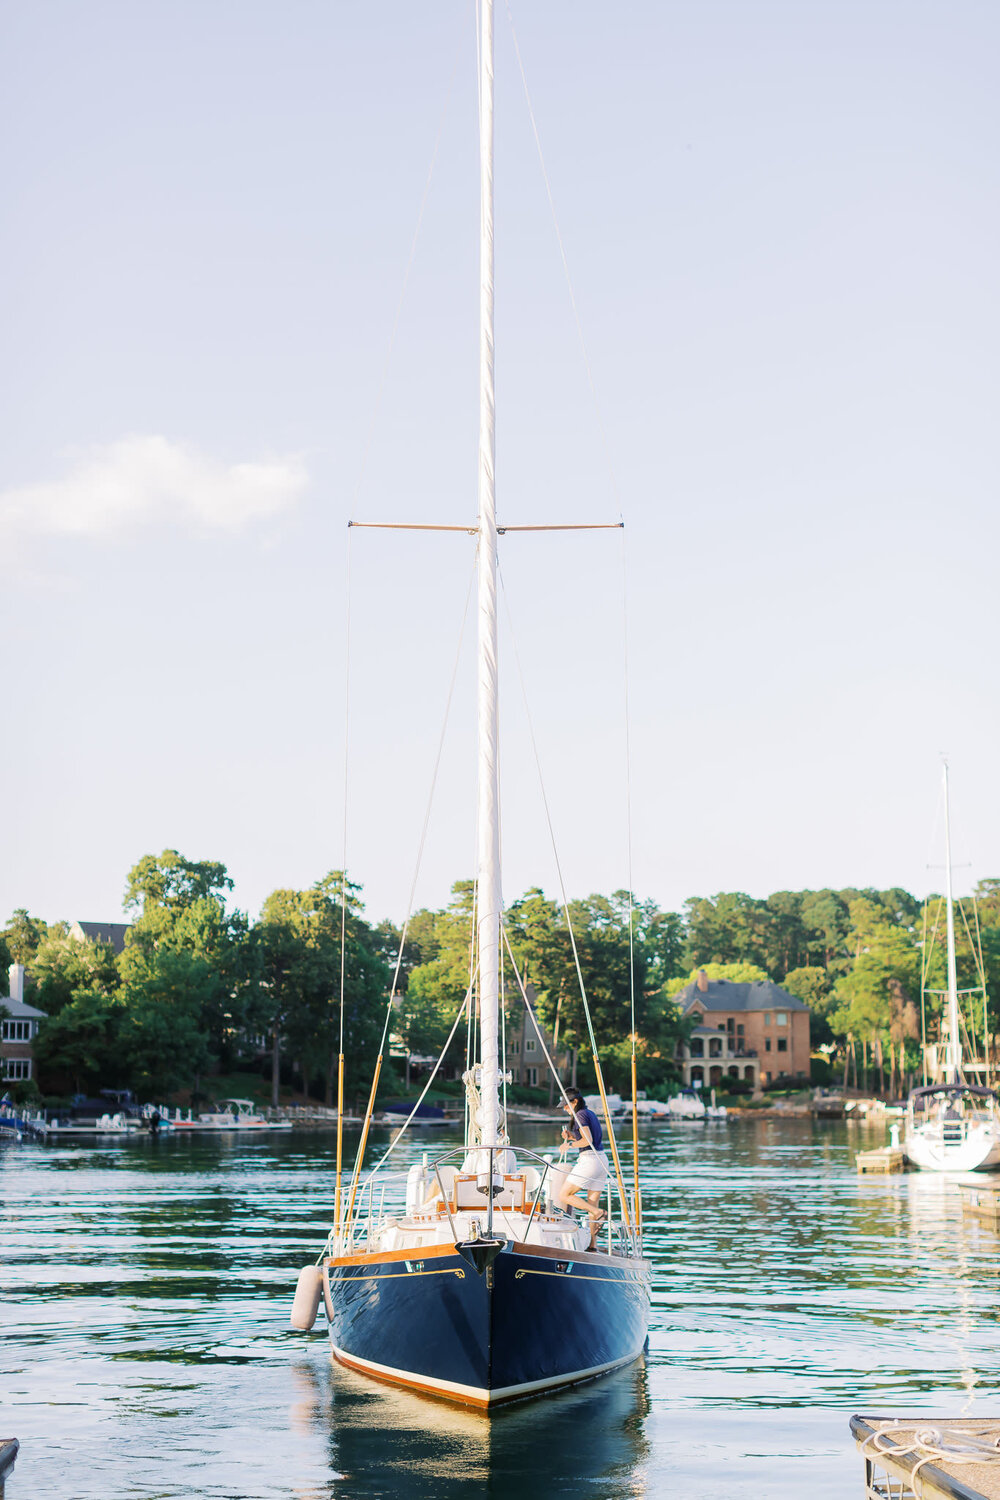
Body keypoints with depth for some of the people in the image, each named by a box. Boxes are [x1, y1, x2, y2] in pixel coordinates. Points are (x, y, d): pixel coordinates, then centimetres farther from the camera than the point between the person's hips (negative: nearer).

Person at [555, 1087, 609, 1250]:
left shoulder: (580, 1115, -9)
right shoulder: (591, 1114, 19)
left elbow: (588, 1140, -19)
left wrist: (569, 1145, -6)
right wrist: (571, 1137, 14)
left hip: (589, 1160, -9)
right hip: (602, 1160, 9)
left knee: (564, 1196, -2)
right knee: (592, 1203, 8)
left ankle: (599, 1213, -13)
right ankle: (593, 1245, 5)